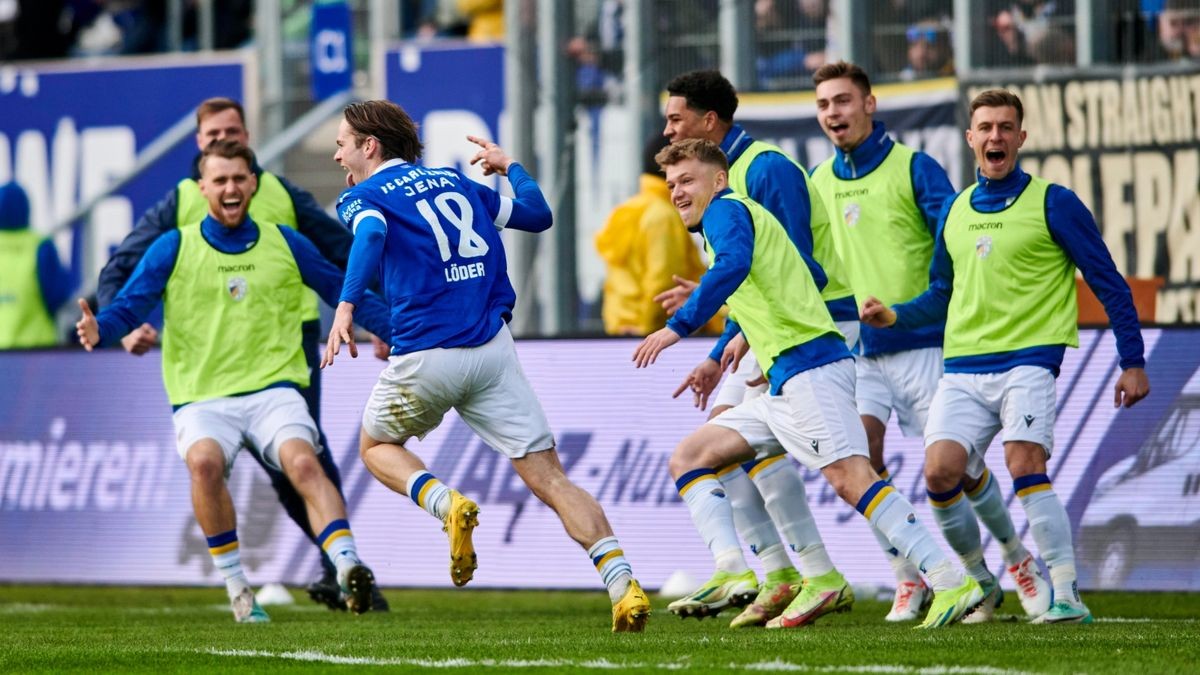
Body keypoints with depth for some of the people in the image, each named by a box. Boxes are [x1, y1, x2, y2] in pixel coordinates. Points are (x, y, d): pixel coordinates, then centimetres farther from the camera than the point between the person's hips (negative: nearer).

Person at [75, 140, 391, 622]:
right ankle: (236, 586, -18)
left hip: (273, 388, 1)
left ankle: (349, 568, -37)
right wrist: (99, 329, -22)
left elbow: (344, 293, 18)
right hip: (201, 397, -1)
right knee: (204, 462, -31)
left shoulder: (286, 245, 11)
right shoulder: (173, 249, 5)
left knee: (303, 462, -28)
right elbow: (128, 307, 0)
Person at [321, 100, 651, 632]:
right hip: (493, 347, 4)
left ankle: (448, 505, -6)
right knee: (549, 477, 1)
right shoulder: (456, 183, 20)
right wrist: (510, 166, 44)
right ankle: (623, 585, -16)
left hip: (425, 354, -4)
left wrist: (346, 308, -32)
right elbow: (538, 215, 27)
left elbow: (371, 237, -19)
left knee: (377, 447, 24)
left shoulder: (365, 197, 5)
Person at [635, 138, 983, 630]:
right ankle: (732, 571, -7)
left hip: (808, 366, -11)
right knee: (687, 460, 9)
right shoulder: (741, 219, 27)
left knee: (849, 476, -21)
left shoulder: (726, 210, -1)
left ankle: (951, 582, -26)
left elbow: (733, 264, -23)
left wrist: (679, 326, -26)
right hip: (785, 382, 11)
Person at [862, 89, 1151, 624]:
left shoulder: (1052, 204, -1)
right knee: (940, 472, -11)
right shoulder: (954, 213, 15)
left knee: (1025, 467, -23)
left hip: (1028, 360, -5)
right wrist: (895, 316, 7)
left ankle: (1066, 595, -21)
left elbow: (1109, 284, 2)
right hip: (964, 369, 5)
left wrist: (1133, 362, -2)